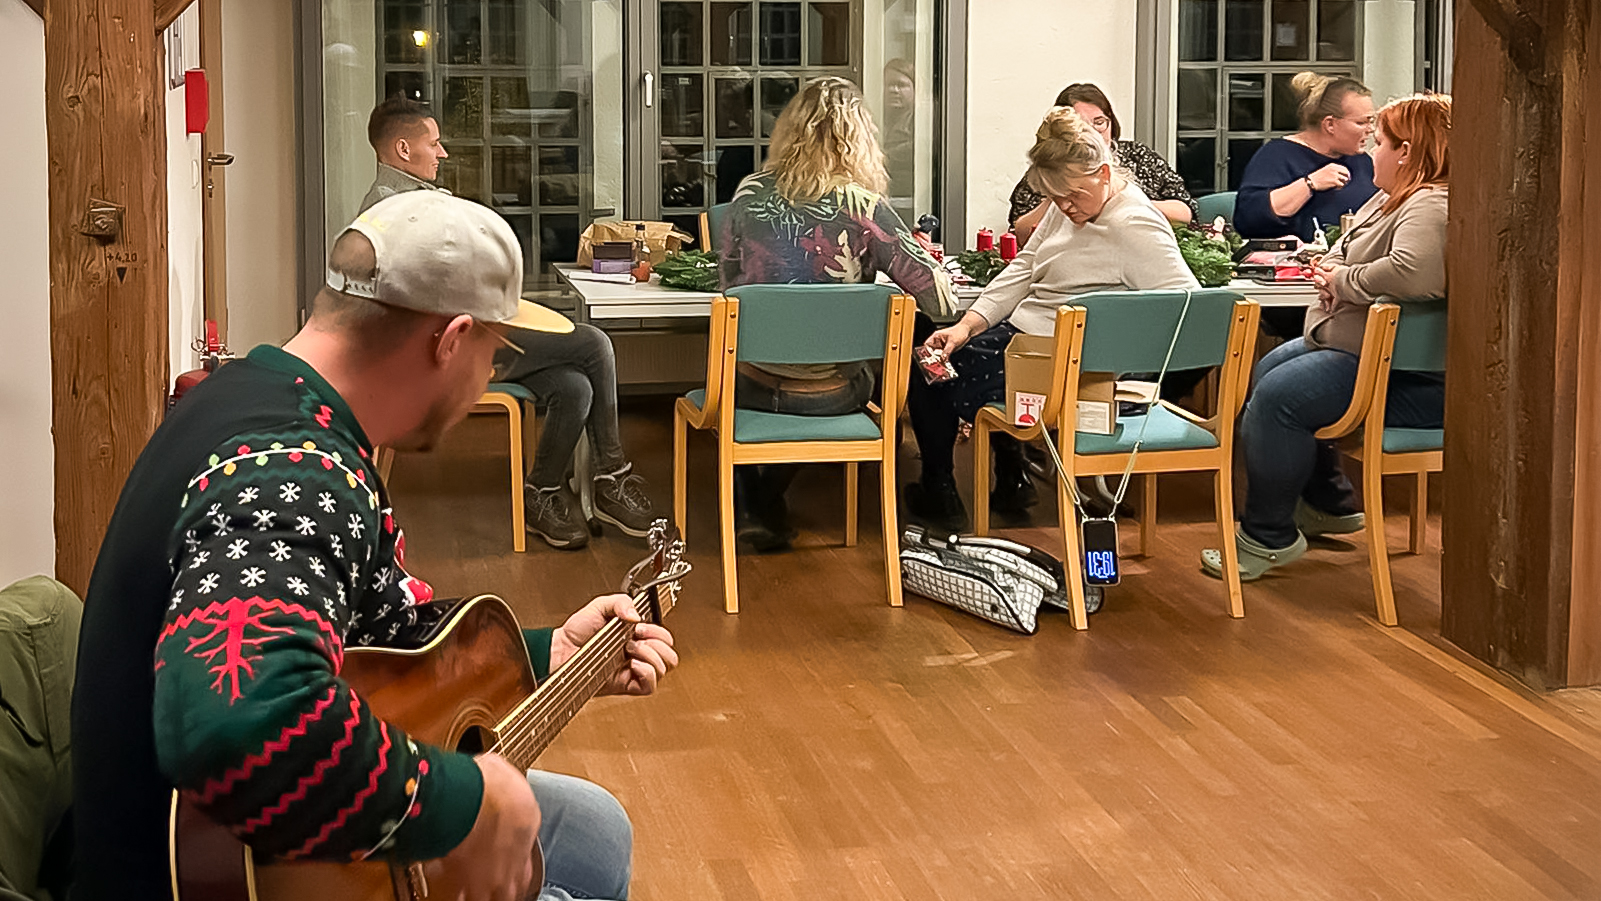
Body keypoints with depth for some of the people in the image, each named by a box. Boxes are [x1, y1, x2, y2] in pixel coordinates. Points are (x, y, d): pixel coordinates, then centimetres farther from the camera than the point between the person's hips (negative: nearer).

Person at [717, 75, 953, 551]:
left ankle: (754, 508, 39)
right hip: (830, 395, -2)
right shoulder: (861, 207, -14)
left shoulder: (749, 195, -6)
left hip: (751, 387, 2)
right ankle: (768, 505, 40)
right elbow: (938, 298, -14)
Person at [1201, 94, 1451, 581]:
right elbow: (1340, 253, 23)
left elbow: (1410, 273, -41)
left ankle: (1268, 537, -7)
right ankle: (1328, 502, 31)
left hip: (1415, 382, -12)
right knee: (1267, 371, 23)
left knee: (1278, 395, -22)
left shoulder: (1430, 208, -22)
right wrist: (1329, 271, -2)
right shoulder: (1390, 199, 14)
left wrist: (1345, 281, -22)